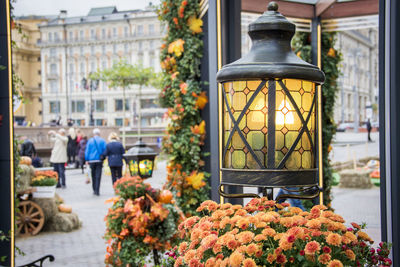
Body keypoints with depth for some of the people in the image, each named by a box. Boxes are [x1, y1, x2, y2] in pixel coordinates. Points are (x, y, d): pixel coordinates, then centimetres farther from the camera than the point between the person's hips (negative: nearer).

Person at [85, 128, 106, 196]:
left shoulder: (90, 141, 3)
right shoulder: (102, 141, -1)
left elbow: (87, 151, 4)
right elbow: (105, 150, -2)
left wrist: (87, 160, 8)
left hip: (92, 160, 2)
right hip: (99, 160, -2)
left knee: (93, 176, 14)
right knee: (98, 176, -5)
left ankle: (94, 190, 20)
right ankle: (97, 191, -12)